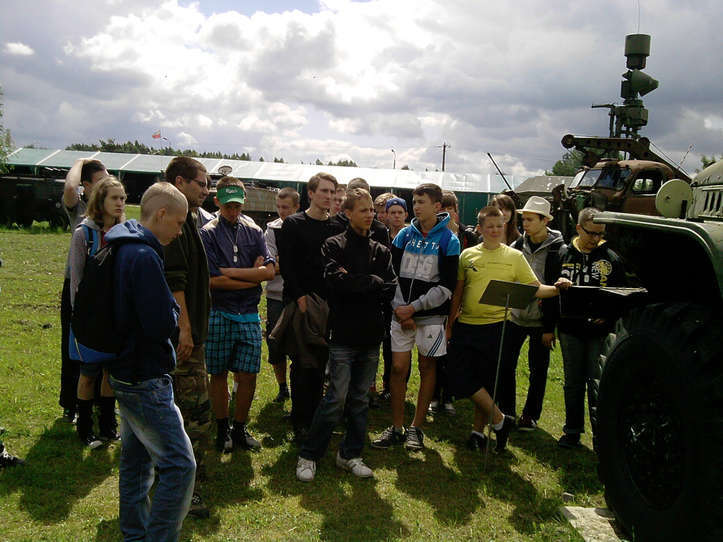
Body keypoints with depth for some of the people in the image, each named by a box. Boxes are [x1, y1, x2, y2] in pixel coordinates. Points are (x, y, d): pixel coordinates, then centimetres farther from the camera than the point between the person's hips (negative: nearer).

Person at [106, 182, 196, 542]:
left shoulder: (124, 250, 9)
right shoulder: (144, 256, -22)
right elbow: (161, 325, -25)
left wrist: (166, 309, 2)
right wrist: (174, 310, -6)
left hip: (126, 373, 11)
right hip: (145, 380, -11)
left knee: (136, 459, 20)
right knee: (179, 465, -6)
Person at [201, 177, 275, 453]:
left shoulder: (254, 231, 9)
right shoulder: (208, 233, -2)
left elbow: (269, 271, -3)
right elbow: (214, 280, -12)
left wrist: (231, 271, -10)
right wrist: (253, 276, -6)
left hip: (249, 314, 3)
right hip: (219, 314, -2)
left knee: (248, 375, 4)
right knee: (219, 374, 8)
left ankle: (240, 428, 20)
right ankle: (222, 429, 23)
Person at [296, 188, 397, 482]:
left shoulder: (381, 251, 13)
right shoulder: (334, 246, -2)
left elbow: (390, 290, 2)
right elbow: (336, 280, -19)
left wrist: (352, 282, -9)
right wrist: (373, 282, -8)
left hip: (371, 336, 5)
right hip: (344, 335, -5)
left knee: (360, 399, 11)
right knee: (337, 398, -5)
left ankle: (350, 454, 23)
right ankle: (308, 455, 9)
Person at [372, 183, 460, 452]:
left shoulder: (448, 240, -4)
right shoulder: (405, 235, 7)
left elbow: (446, 287, -9)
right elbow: (392, 274, 6)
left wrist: (414, 307, -13)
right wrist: (399, 309, -5)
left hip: (431, 315, -3)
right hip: (401, 314, 3)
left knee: (427, 368, 7)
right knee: (398, 368, 2)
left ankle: (416, 428, 19)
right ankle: (395, 429, 13)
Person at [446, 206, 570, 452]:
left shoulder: (514, 256, 3)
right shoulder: (468, 255, 7)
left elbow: (534, 288, -1)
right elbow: (457, 292, 11)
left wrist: (554, 288, -21)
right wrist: (450, 324, 9)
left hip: (495, 326, -2)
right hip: (465, 326, 2)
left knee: (486, 382, 4)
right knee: (460, 378, -3)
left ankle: (478, 431, 22)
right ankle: (500, 420, 13)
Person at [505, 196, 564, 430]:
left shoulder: (558, 250, -9)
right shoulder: (517, 246, 5)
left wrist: (551, 327, -12)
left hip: (540, 321, -4)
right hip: (514, 315, 4)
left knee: (538, 370, 7)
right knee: (505, 365, 6)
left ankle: (531, 415, 21)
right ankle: (506, 411, 21)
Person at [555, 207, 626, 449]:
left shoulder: (611, 259, 2)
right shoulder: (563, 255, 5)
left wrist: (608, 316, -13)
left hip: (600, 331, -2)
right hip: (570, 329, 2)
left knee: (598, 384, -2)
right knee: (573, 382, 12)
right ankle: (573, 431, 24)